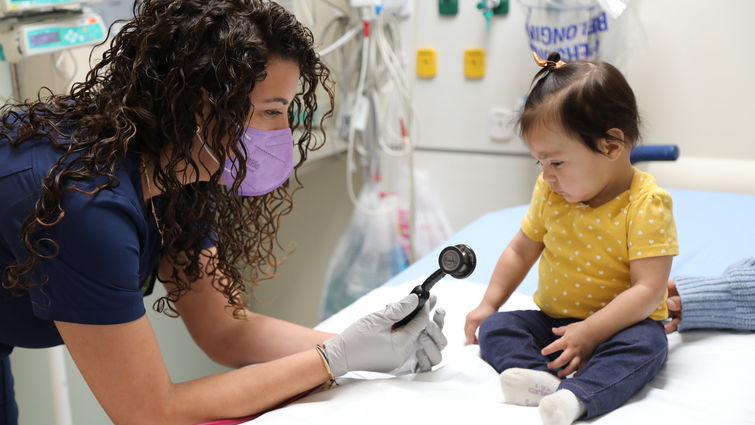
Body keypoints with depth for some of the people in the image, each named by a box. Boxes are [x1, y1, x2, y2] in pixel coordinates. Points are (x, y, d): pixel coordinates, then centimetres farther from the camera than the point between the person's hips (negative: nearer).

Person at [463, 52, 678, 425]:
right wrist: (489, 303, 6)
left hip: (617, 324, -5)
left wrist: (590, 332, -30)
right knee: (495, 327, -15)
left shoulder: (647, 205, -18)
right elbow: (521, 250, 14)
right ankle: (542, 379, -39)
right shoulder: (549, 192, 0)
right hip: (552, 320, 6)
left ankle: (576, 395, -53)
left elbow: (648, 289, -23)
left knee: (646, 344, -34)